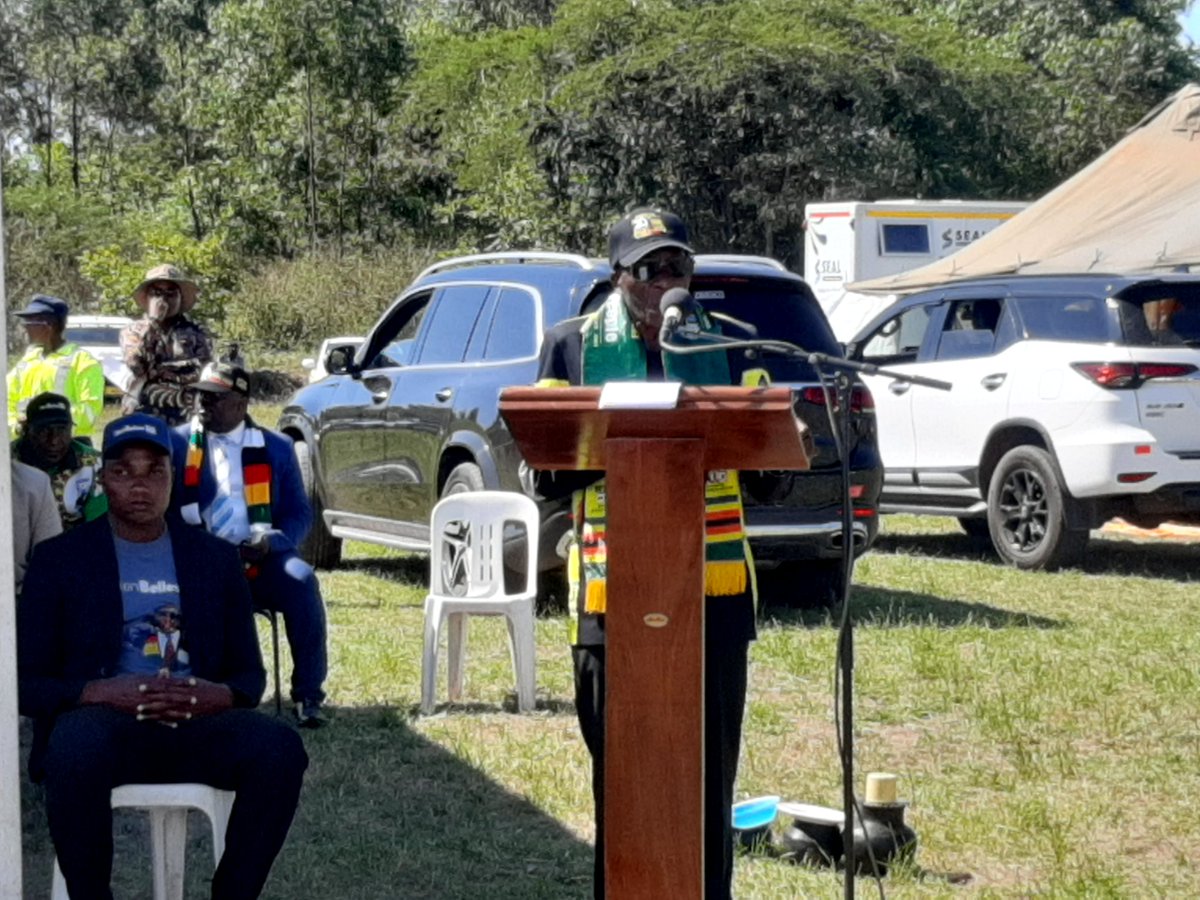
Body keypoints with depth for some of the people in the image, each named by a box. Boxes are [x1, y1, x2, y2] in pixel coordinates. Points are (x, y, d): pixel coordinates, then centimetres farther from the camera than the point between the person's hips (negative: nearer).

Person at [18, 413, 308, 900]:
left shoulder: (216, 557, 14)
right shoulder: (59, 557, 7)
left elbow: (250, 673, 14)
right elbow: (26, 682, 2)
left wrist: (221, 695, -12)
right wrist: (101, 691, -19)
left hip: (196, 724, 2)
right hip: (102, 722, -2)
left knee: (280, 747, -30)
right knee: (76, 750, -39)